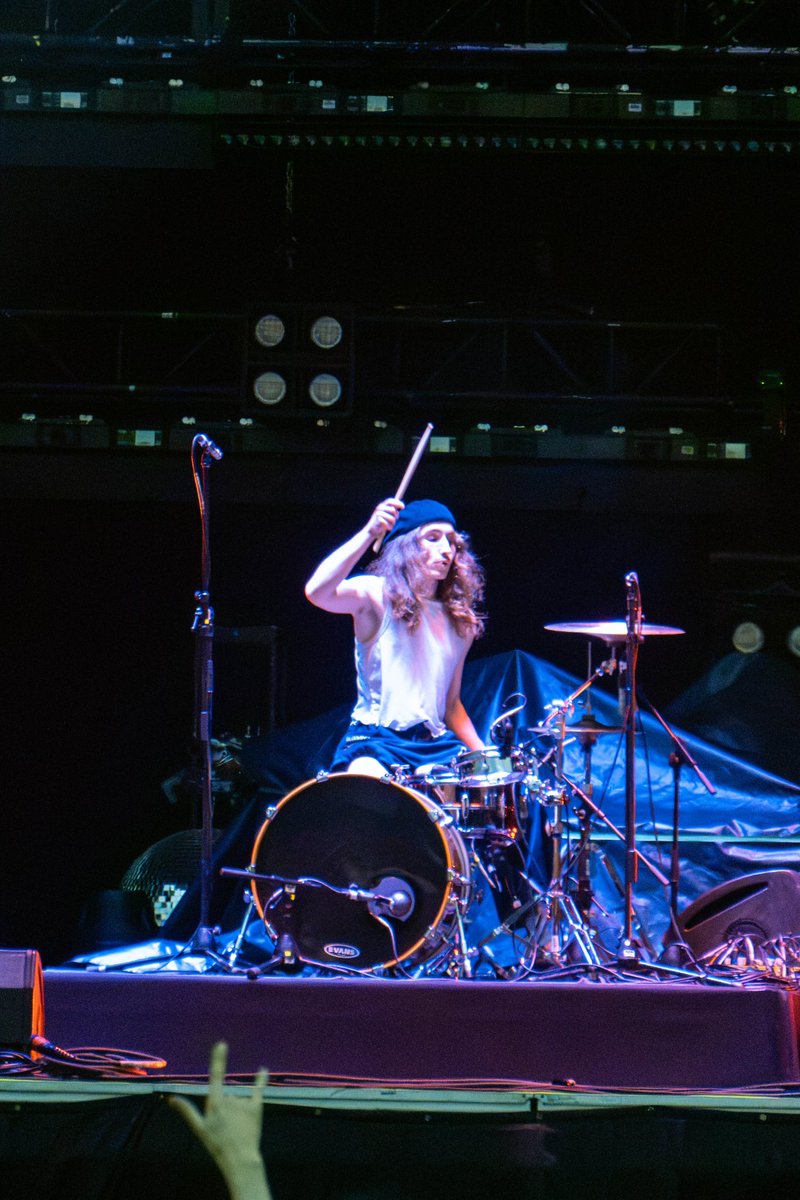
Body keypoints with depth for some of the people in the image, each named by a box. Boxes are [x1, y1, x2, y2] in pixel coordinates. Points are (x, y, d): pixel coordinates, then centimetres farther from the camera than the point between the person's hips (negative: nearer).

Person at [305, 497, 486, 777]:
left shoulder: (459, 622, 14)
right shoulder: (377, 595, -3)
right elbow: (317, 592, -25)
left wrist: (482, 754, 5)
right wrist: (369, 533, -31)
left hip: (436, 744, 6)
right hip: (376, 741, -6)